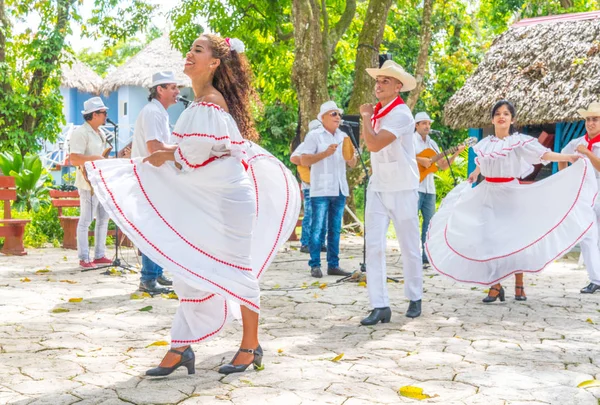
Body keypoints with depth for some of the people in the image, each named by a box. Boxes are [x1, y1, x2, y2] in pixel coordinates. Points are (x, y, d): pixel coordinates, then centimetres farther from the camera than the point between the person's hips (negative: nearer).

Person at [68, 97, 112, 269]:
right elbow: (74, 159, -23)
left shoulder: (99, 134, 16)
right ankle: (84, 259, 2)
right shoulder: (80, 133, -14)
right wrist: (97, 158, -27)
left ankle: (99, 255, 20)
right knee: (86, 220, -4)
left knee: (103, 218, 12)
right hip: (88, 183, -10)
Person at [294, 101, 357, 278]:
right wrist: (325, 153, -18)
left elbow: (352, 164, 17)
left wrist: (351, 158, -7)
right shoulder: (314, 135, -1)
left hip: (340, 189, 6)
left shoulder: (343, 136, 16)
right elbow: (304, 160, -9)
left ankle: (333, 265, 13)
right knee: (318, 228, -5)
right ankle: (315, 265, 0)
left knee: (335, 229, 8)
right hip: (321, 190, -6)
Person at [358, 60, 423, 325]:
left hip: (402, 190, -6)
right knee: (374, 246, -5)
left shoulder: (401, 115, -15)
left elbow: (374, 144, -26)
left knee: (409, 247, 6)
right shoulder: (377, 112, 8)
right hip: (378, 188, 6)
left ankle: (414, 299, 24)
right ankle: (380, 306, -4)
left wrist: (365, 116, -13)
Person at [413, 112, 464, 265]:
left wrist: (455, 154, 5)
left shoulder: (432, 143, 17)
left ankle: (425, 254, 14)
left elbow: (443, 166, 17)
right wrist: (419, 160, -22)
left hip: (429, 188, 7)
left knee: (429, 220, 8)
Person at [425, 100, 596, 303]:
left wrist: (569, 157, -28)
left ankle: (519, 285, 13)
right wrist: (470, 180, 36)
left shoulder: (518, 141, -5)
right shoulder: (485, 144, 8)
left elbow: (543, 154, -16)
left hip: (510, 192, -4)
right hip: (487, 193, 4)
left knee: (515, 236, 0)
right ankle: (495, 285, 4)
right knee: (487, 238, -3)